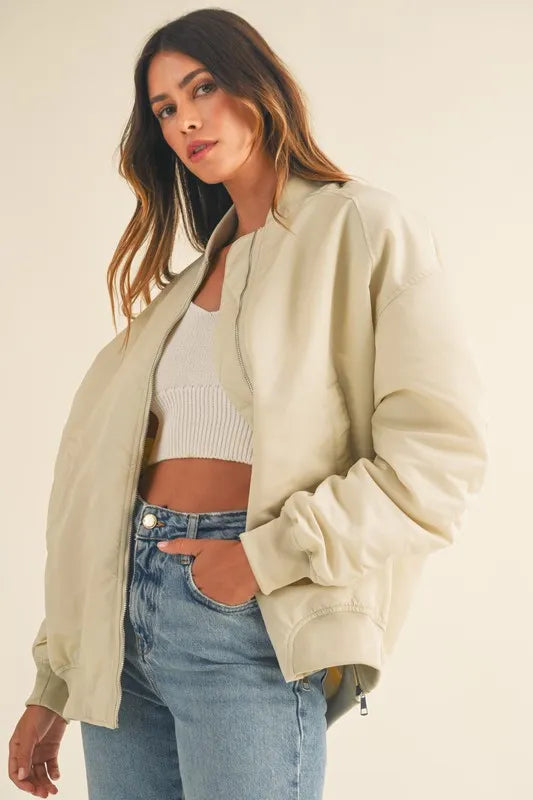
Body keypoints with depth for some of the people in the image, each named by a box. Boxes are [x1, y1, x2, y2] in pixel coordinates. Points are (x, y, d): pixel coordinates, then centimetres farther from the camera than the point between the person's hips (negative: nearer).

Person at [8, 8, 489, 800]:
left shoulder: (365, 229, -1)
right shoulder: (190, 276, 17)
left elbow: (442, 451, -10)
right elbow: (113, 468, 13)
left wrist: (269, 556, -15)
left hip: (247, 622, -6)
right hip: (126, 617, 6)